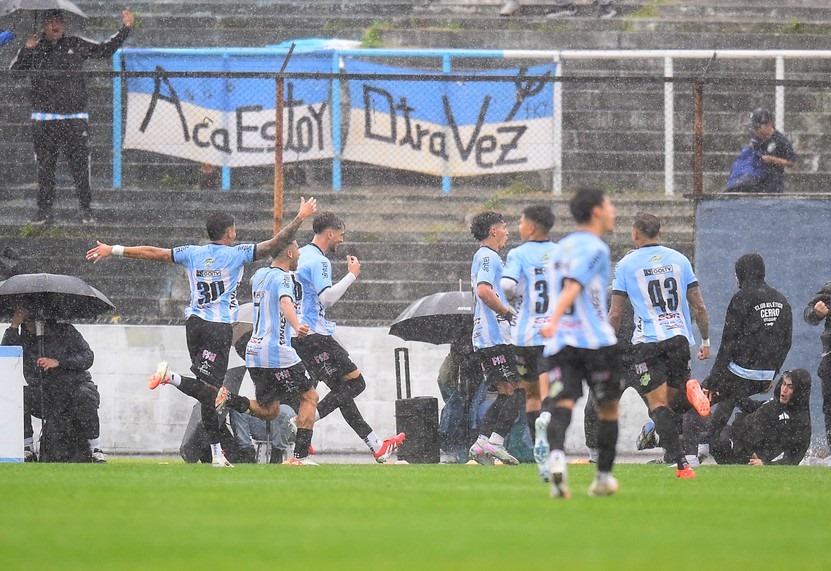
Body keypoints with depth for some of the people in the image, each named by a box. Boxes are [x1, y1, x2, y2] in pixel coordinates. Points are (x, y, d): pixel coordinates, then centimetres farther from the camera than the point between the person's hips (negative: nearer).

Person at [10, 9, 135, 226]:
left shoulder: (76, 45, 9)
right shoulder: (34, 51, 7)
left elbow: (105, 50, 16)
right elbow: (14, 73, 0)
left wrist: (125, 29, 8)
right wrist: (26, 50, -12)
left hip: (74, 117, 0)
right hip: (43, 119, 0)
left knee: (80, 165, -4)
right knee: (45, 167, 2)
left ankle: (86, 211, 1)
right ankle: (44, 212, 7)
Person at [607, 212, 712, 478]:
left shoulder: (626, 265, 0)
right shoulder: (678, 259, 9)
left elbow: (615, 314, 1)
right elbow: (699, 307, 9)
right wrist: (706, 341, 19)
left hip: (647, 342, -3)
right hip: (679, 337, 3)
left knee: (659, 404, -3)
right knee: (673, 401, 15)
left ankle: (682, 464, -16)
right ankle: (688, 388, -21)